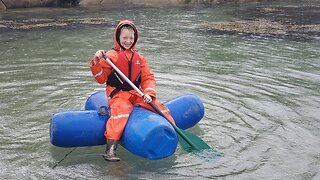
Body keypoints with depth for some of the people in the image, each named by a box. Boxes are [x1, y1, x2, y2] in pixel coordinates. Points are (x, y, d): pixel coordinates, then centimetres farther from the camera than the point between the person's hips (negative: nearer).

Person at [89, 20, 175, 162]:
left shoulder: (139, 58, 13)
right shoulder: (111, 56, 0)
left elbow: (148, 78, 8)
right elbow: (101, 79, -3)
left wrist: (149, 94, -9)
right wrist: (96, 62, -18)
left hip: (137, 94, 5)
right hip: (118, 95, -4)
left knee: (160, 107, -8)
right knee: (121, 112, -34)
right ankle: (110, 149, -33)